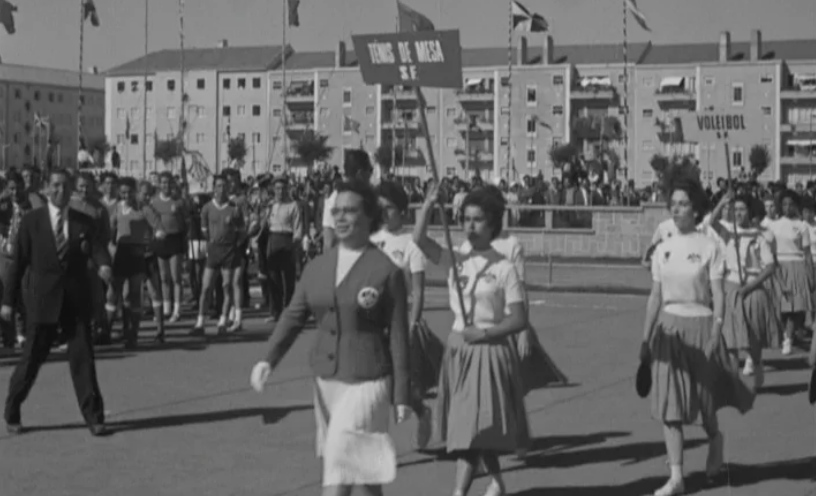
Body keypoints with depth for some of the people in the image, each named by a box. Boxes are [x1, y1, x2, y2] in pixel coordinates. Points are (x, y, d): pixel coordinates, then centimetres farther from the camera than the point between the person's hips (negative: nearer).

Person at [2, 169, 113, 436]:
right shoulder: (32, 221, 2)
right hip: (42, 301, -1)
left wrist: (104, 265, -30)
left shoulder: (84, 223, 7)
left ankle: (93, 417, 3)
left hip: (76, 301, 2)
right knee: (31, 359, 5)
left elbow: (97, 248, -6)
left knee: (83, 357, -2)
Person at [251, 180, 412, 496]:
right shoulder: (317, 267, 7)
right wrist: (269, 360, -10)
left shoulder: (386, 270, -9)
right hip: (325, 380, 6)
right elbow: (293, 316, 4)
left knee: (339, 470, -8)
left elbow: (398, 336, -8)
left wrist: (402, 395, -7)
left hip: (366, 383, -6)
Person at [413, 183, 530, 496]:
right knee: (478, 426, 15)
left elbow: (519, 320, -9)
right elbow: (419, 239, -9)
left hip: (490, 350, -5)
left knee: (473, 426, -9)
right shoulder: (456, 262, 5)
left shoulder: (504, 269, -7)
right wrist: (429, 205, -19)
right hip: (458, 349, 5)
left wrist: (484, 333, -17)